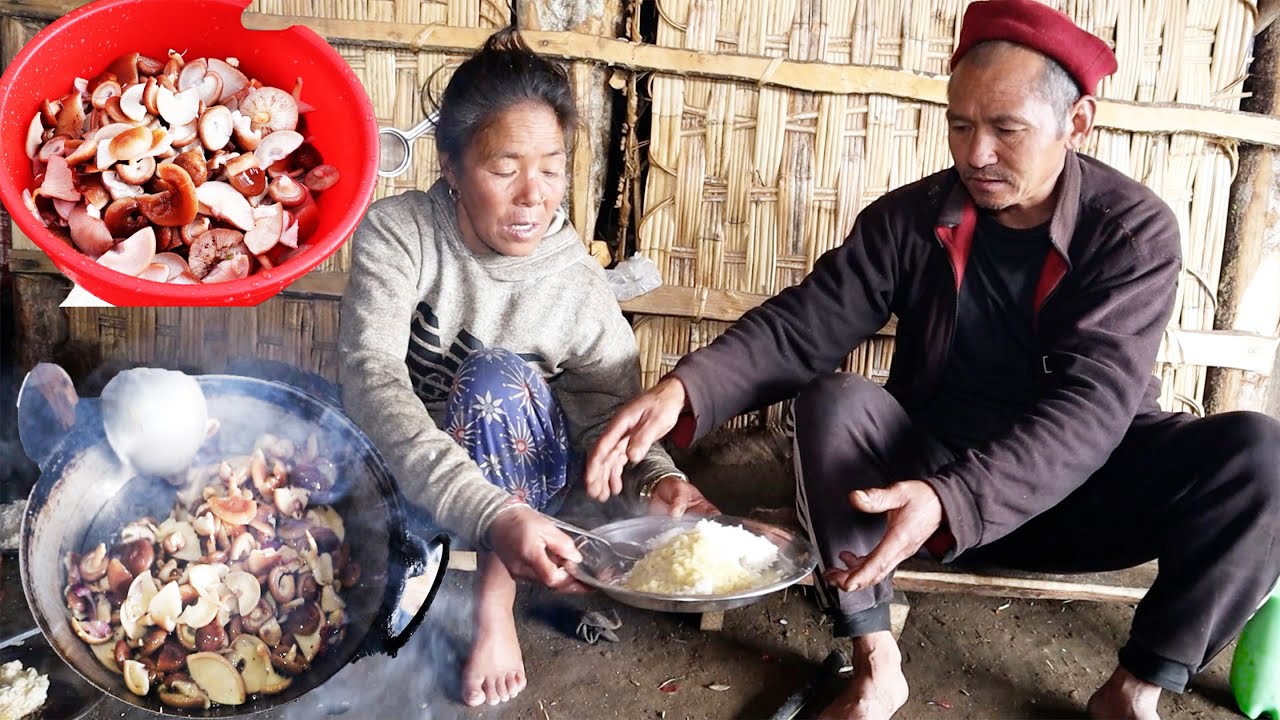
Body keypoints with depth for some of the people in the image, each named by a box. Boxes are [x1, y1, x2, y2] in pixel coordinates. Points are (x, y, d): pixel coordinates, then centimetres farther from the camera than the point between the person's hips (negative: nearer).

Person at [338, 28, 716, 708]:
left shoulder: (580, 284, -15)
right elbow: (372, 379, -35)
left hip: (524, 474, 0)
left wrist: (658, 478, -40)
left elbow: (614, 414, -14)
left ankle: (496, 610, -19)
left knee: (495, 375, -30)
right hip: (405, 473, 1)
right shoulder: (397, 233, -21)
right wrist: (491, 515, -49)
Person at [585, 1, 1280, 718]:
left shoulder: (1135, 229, -14)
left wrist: (953, 502, -43)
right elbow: (801, 325, -13)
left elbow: (1092, 404, -26)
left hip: (1087, 492, -1)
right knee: (835, 404, -26)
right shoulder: (910, 218, -7)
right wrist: (686, 389, -34)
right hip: (938, 477, 1)